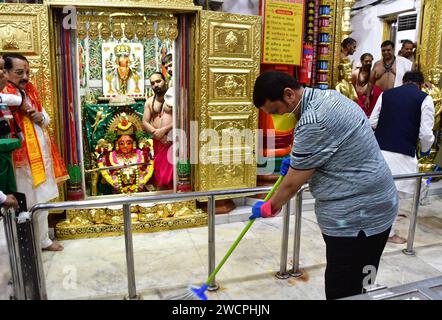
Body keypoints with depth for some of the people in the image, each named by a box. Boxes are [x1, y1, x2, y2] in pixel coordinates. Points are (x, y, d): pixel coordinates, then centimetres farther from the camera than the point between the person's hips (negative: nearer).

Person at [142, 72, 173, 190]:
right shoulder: (149, 101, 13)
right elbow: (145, 122, 7)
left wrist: (164, 130, -17)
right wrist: (157, 134, -10)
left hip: (173, 140, -5)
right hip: (158, 141, 5)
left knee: (169, 172, -7)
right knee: (159, 173, 9)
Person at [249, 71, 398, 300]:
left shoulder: (313, 122, -25)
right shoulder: (327, 96, 7)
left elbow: (293, 183, -15)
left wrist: (270, 207, 2)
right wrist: (298, 159, 17)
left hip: (358, 217, -10)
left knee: (343, 291, 2)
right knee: (356, 287, 21)